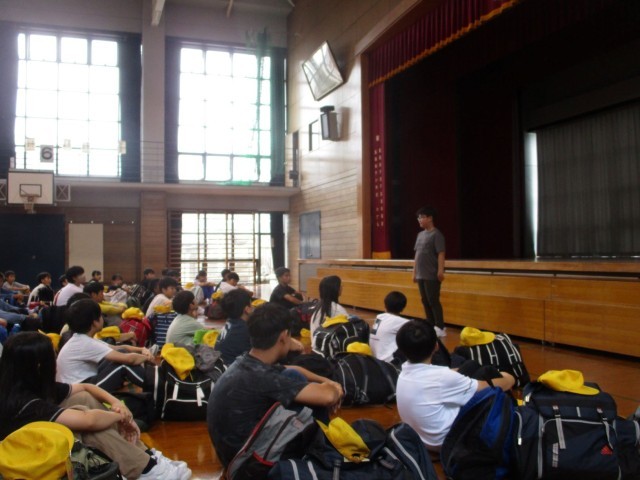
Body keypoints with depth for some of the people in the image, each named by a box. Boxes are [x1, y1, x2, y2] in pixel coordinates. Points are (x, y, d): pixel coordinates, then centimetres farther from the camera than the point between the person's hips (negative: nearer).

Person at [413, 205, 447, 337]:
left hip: (432, 276, -8)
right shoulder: (420, 235, 15)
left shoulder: (436, 234, -8)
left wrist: (440, 271, -20)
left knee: (433, 301, -6)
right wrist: (414, 272, 17)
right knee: (425, 301, 11)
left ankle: (440, 328, 1)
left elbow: (441, 254, -14)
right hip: (421, 275, 8)